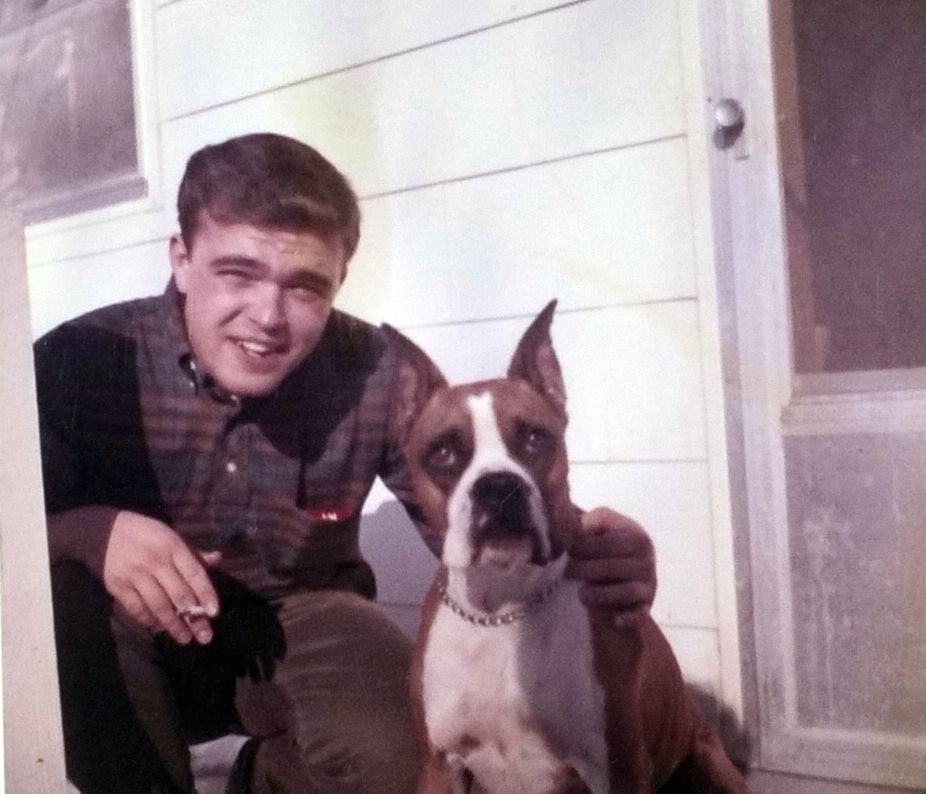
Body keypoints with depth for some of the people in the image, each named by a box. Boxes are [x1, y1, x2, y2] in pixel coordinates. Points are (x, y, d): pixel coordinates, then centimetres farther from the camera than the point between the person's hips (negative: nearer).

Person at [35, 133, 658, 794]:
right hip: (135, 635, 0)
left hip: (296, 623, 1)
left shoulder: (381, 377, -19)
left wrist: (581, 551, -38)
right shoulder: (78, 361, -19)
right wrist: (95, 531, -38)